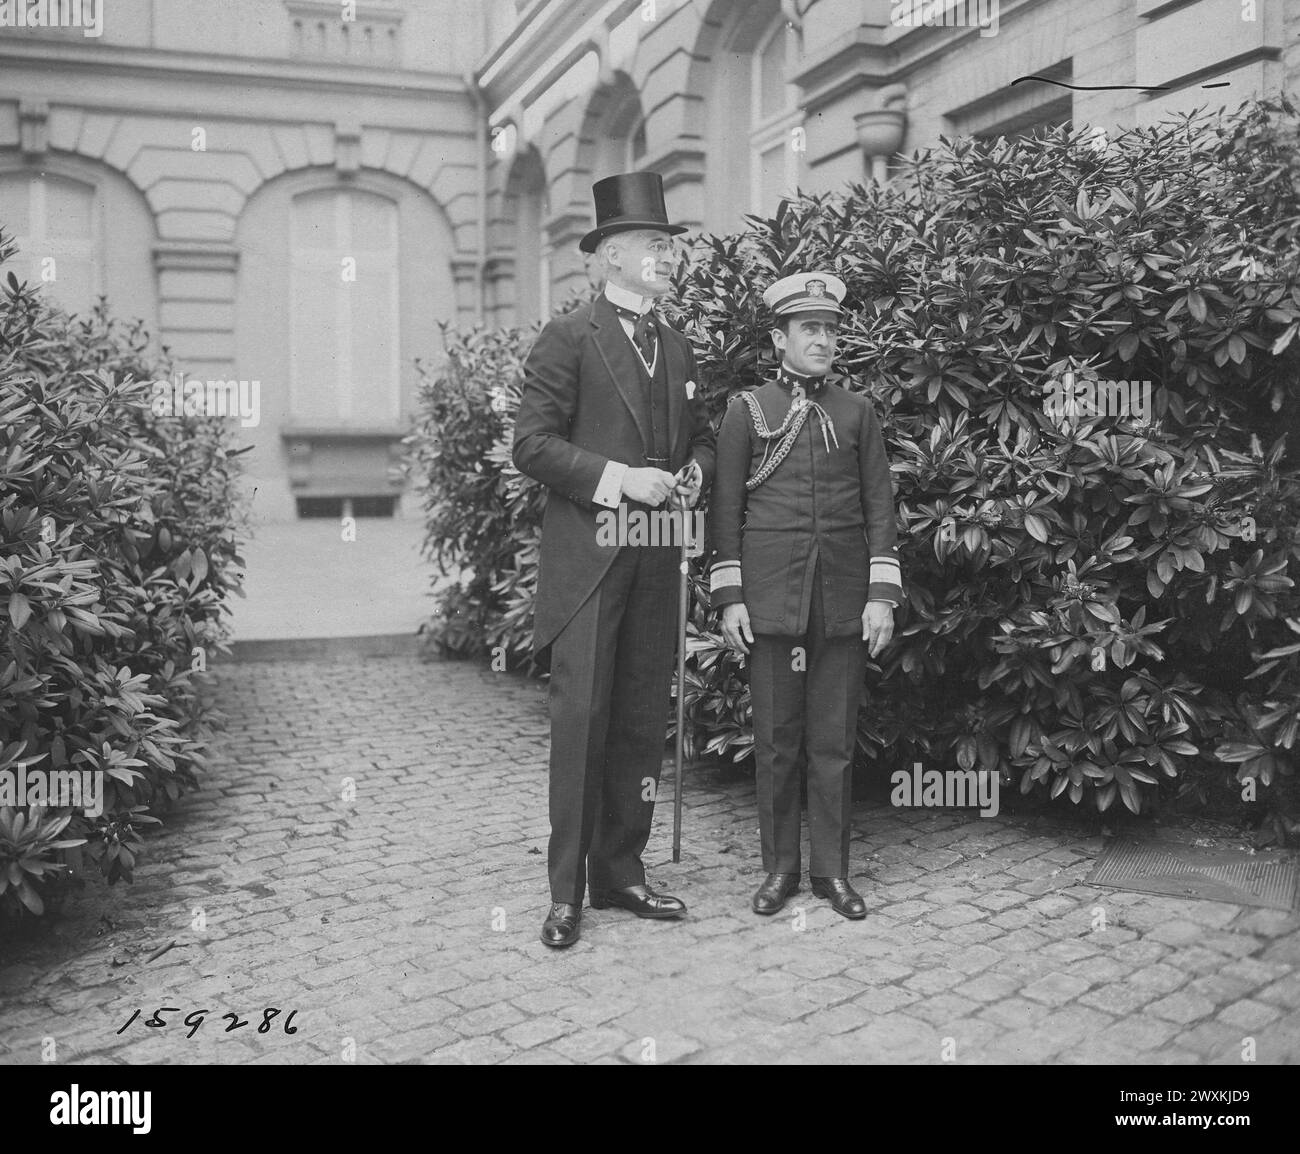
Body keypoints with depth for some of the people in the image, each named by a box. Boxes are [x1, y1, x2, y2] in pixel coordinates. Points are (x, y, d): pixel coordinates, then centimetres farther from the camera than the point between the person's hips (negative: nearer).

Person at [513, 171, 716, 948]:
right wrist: (618, 477, -17)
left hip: (658, 562, 7)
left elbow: (703, 438, 25)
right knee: (581, 717, -5)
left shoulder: (679, 348, 16)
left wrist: (692, 476, 3)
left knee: (644, 721, 9)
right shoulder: (569, 340, -4)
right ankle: (567, 891, 5)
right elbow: (533, 444, -10)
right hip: (587, 559, -6)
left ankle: (620, 871, 21)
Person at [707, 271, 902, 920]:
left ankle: (832, 870, 17)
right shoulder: (746, 410, 4)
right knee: (776, 740, 4)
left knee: (834, 741, 6)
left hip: (844, 601, 2)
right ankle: (779, 867, 18)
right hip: (772, 598, -1)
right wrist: (729, 598, -3)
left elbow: (880, 506, 7)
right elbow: (725, 509, 2)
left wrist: (882, 596, -1)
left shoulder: (857, 412, 9)